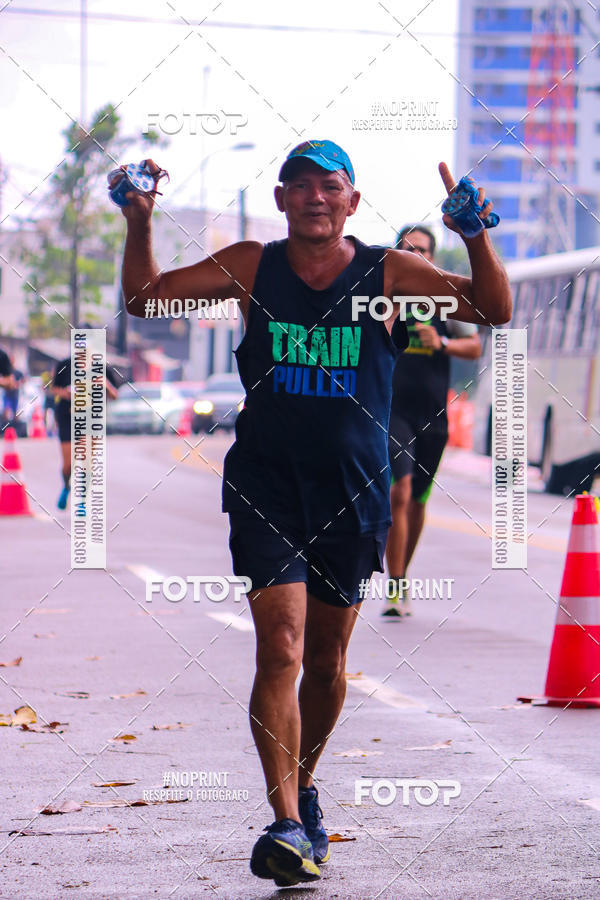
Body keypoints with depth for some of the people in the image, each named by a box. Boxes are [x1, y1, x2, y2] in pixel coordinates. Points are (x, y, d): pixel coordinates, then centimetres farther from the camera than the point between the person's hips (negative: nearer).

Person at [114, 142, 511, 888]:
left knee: (327, 661, 12)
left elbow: (493, 311, -6)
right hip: (266, 483, -1)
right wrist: (140, 225, -12)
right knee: (281, 650, -14)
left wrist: (477, 238, -23)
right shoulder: (251, 268, 1)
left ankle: (304, 788, 36)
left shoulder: (388, 273, -1)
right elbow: (143, 299, 4)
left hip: (353, 490, 1)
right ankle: (287, 823, -14)